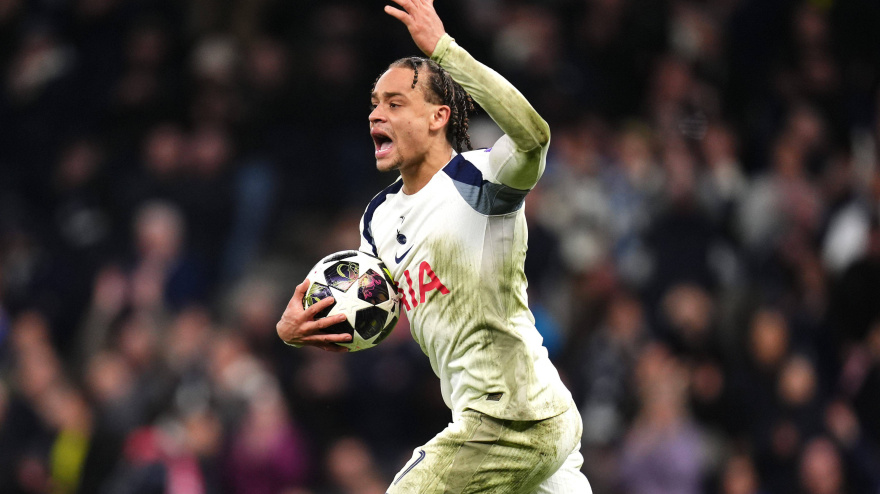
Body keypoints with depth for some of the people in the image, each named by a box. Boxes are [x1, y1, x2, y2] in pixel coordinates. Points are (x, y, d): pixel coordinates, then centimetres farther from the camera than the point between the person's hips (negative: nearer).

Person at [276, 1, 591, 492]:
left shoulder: (476, 181, -13)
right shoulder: (379, 217, 13)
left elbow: (532, 134, -35)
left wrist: (443, 48, -37)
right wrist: (297, 330, 2)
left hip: (510, 425, -9)